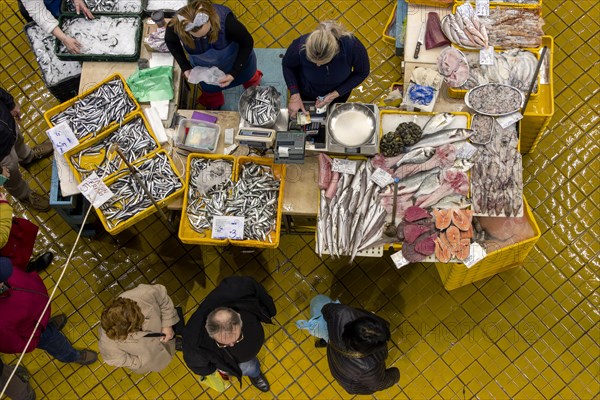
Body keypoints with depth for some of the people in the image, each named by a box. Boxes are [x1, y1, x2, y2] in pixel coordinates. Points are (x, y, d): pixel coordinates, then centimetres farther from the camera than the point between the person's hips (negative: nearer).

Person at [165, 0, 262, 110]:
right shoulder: (175, 27, -37)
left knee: (246, 75, 31)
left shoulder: (224, 19, -44)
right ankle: (213, 108, 65)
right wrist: (185, 67, -16)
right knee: (209, 88, 29)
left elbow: (247, 43, -25)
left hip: (235, 56, -1)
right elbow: (171, 42, -10)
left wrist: (234, 73, -27)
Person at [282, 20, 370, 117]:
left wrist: (335, 94, -26)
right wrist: (294, 95, -26)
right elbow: (287, 65, -15)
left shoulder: (352, 46, -40)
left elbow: (362, 73, -19)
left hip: (339, 92, 1)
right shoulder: (300, 46, -40)